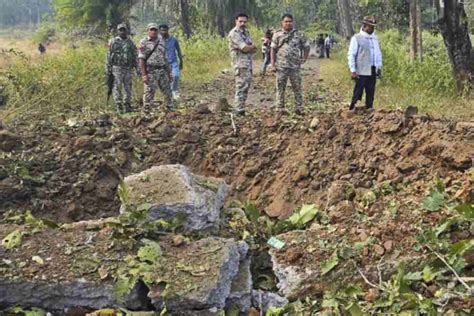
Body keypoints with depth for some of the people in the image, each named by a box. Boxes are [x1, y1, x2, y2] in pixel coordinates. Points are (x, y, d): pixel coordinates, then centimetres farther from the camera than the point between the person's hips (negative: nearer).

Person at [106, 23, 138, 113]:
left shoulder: (130, 42, 10)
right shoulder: (113, 42, 0)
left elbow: (134, 56, 13)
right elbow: (109, 56, -1)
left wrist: (137, 68, 6)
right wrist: (108, 69, -6)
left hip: (128, 69, 3)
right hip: (117, 68, -3)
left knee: (128, 88, 5)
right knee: (117, 88, -4)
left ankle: (127, 106, 15)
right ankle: (119, 107, 0)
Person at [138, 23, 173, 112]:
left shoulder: (161, 42, 14)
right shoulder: (144, 43, -2)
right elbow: (141, 59, -8)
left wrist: (169, 72, 12)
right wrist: (144, 75, -16)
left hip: (162, 71, 5)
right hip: (150, 72, -5)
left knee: (167, 92, 8)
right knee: (149, 93, -5)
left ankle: (170, 110, 20)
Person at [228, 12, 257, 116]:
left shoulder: (246, 32, 15)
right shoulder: (234, 33, -13)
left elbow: (253, 49, 9)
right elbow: (245, 48, -20)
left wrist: (249, 48, -10)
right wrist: (252, 47, -1)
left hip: (248, 63, 9)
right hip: (240, 64, -9)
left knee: (246, 86, 13)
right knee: (241, 87, -11)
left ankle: (238, 108, 21)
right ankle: (239, 111, -9)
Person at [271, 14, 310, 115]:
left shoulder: (298, 34, 6)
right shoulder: (277, 35, 5)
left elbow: (306, 47, 14)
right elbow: (273, 50, 5)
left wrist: (304, 59, 5)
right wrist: (273, 64, -2)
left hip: (295, 66, 1)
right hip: (281, 66, -1)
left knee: (297, 87, 3)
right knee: (280, 88, 2)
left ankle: (299, 108, 11)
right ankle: (280, 108, 8)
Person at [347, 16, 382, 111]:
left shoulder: (374, 38, 14)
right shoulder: (356, 38, -5)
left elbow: (378, 53, 21)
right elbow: (351, 55, -7)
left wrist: (379, 67, 13)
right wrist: (353, 70, -13)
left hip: (373, 71, 6)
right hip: (361, 71, -6)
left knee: (371, 93, 8)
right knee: (358, 92, -3)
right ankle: (352, 109, 4)